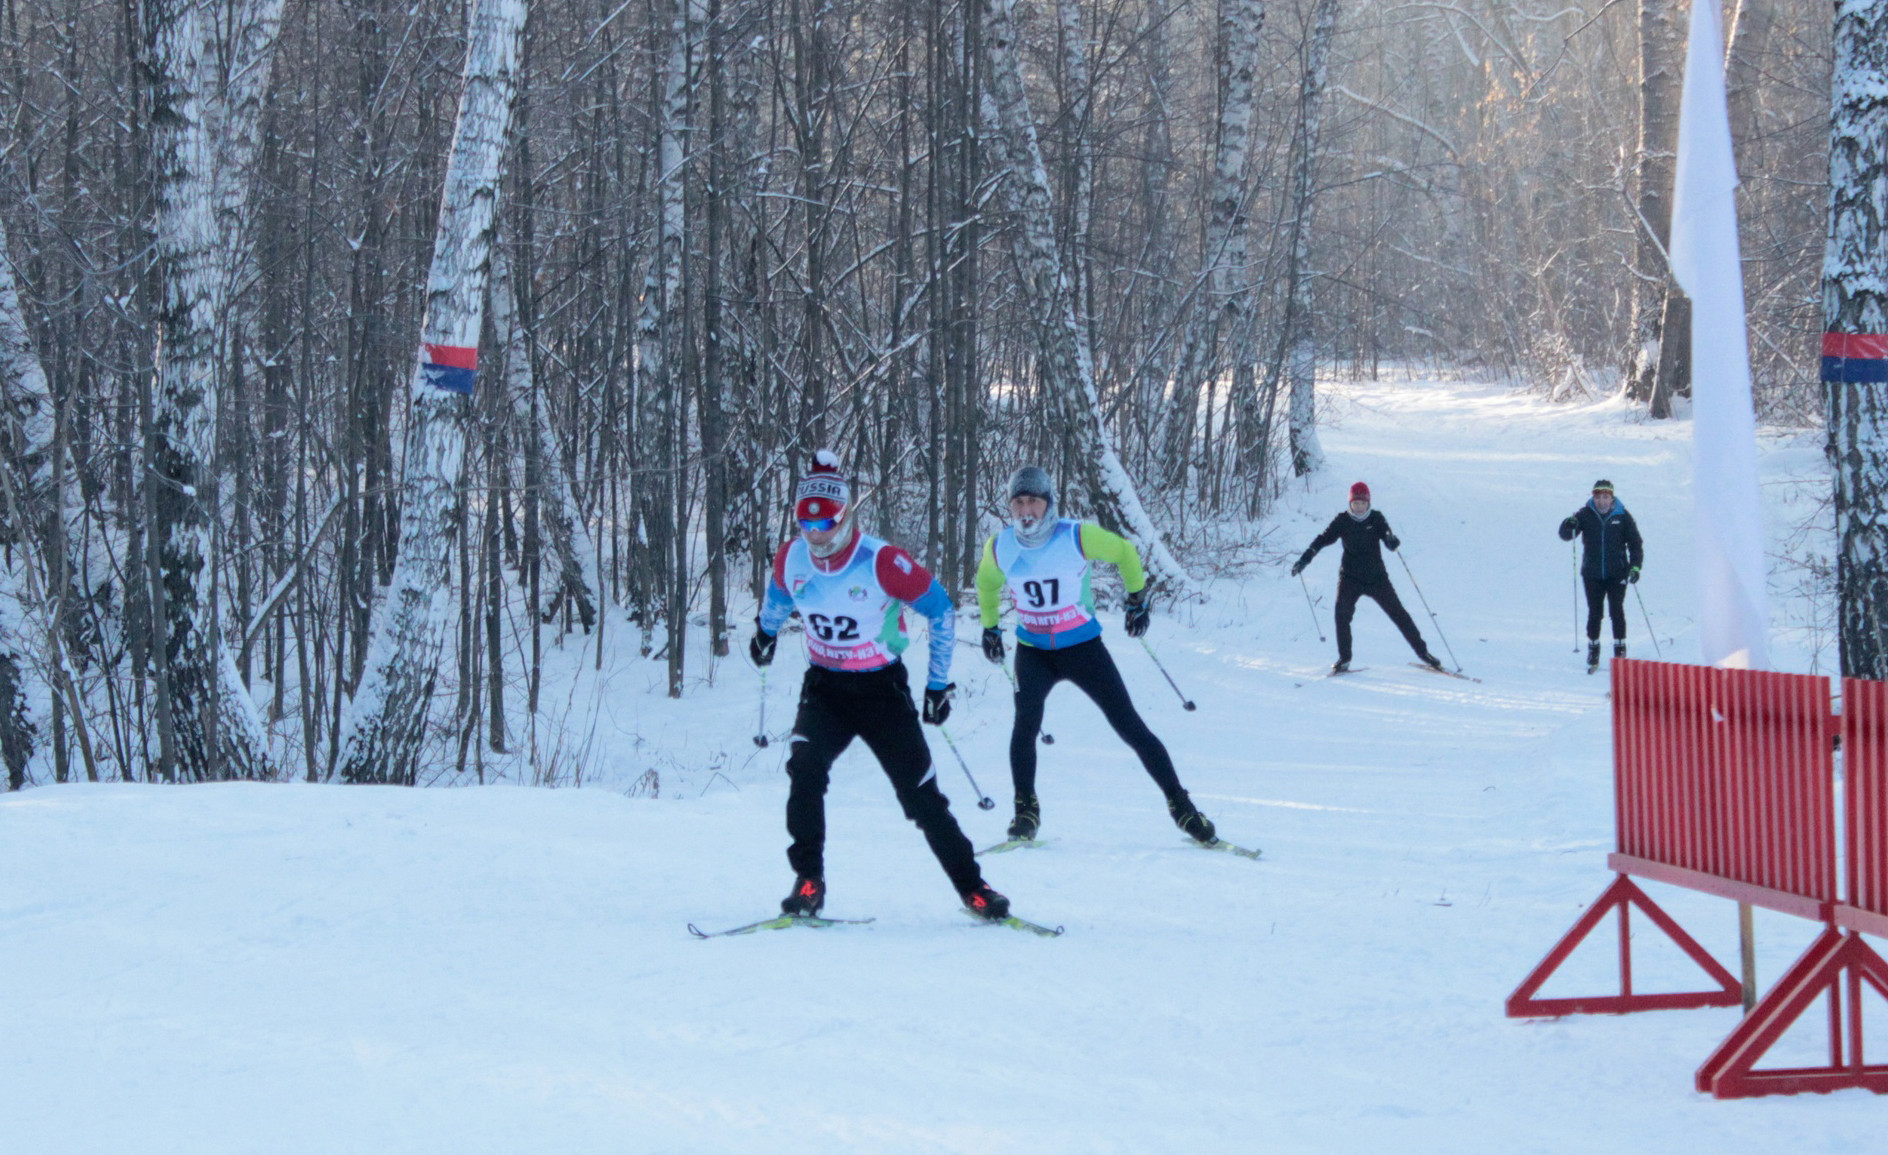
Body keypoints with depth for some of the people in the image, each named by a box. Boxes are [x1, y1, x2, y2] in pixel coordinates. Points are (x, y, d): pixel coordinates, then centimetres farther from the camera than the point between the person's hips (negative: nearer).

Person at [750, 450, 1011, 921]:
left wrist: (938, 683, -6)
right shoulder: (791, 559, -8)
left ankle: (971, 887, 12)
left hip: (882, 689, -3)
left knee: (920, 794, -2)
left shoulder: (881, 562, -21)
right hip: (824, 688, 3)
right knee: (805, 767, -24)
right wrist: (766, 630, 35)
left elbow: (940, 609, -9)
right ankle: (808, 880, -13)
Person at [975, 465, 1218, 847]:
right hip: (1033, 651, 2)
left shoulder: (1077, 537, -17)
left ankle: (1180, 806, 6)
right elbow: (986, 582, 17)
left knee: (1131, 727, -4)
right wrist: (989, 627, 17)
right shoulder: (999, 547, -7)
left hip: (1082, 647, -2)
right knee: (1026, 722, -23)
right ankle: (1025, 809, -7)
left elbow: (1124, 551, 2)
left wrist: (1137, 599, 5)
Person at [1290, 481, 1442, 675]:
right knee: (1342, 613, -18)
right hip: (1350, 577, 0)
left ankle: (1423, 652, 12)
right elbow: (1323, 539, -3)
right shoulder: (1342, 521, -3)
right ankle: (1344, 659, -7)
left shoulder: (1376, 518, -4)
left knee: (1398, 613, 1)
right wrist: (1305, 558, -14)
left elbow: (1387, 534, -14)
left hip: (1376, 577, 0)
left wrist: (1391, 540, -38)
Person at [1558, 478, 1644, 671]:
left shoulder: (1622, 516, 1)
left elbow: (1635, 543, 6)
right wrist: (1569, 524, -23)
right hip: (1592, 574, 1)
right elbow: (1565, 535, 0)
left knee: (1617, 611, -3)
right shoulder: (1586, 514, 1)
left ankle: (1620, 650, 6)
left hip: (1617, 574, -1)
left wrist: (1635, 566, -5)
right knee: (1594, 613, 3)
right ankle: (1593, 651, 12)